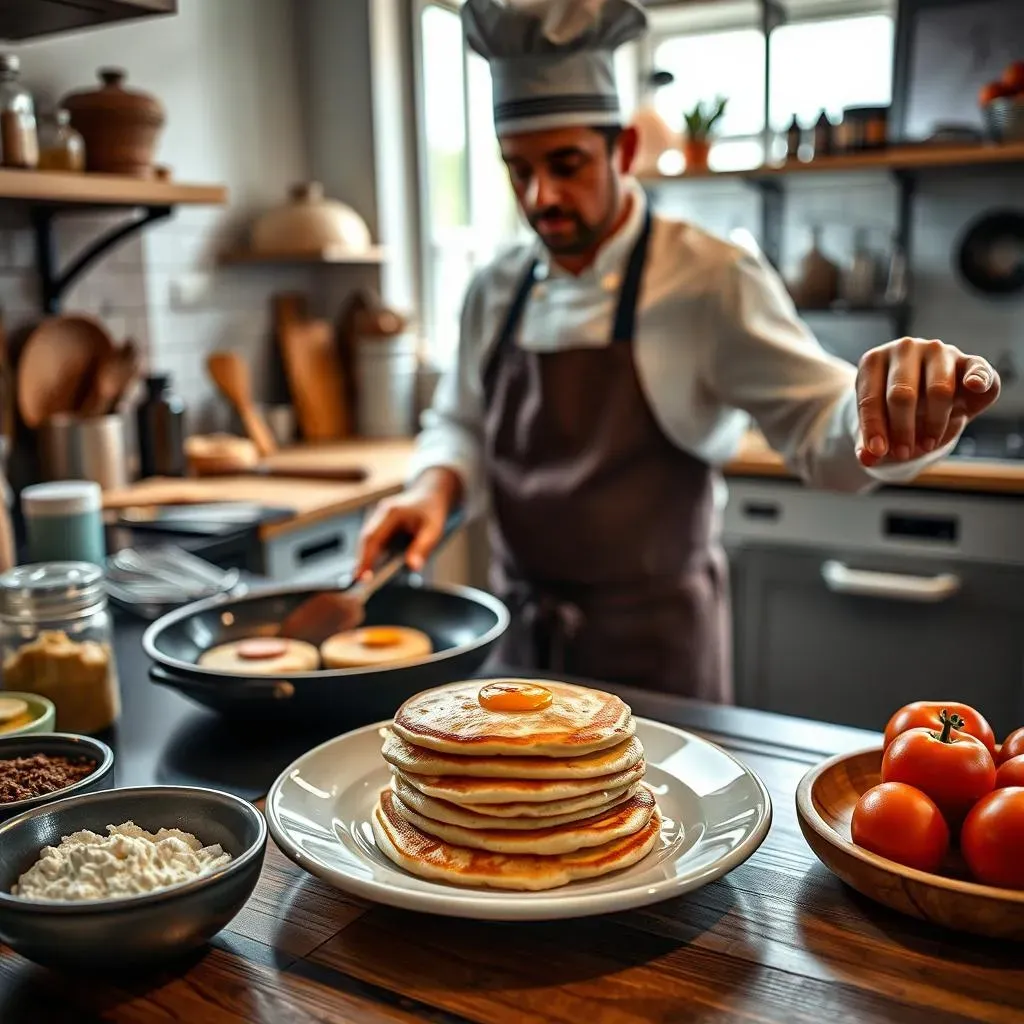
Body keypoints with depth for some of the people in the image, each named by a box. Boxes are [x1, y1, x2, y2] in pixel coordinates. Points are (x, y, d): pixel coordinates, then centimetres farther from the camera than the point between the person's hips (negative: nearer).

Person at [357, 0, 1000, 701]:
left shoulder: (709, 280, -13)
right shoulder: (496, 293, 3)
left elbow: (827, 435, -17)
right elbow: (460, 427, 13)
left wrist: (908, 407, -39)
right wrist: (434, 488, -8)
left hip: (653, 644, -5)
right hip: (522, 633, 5)